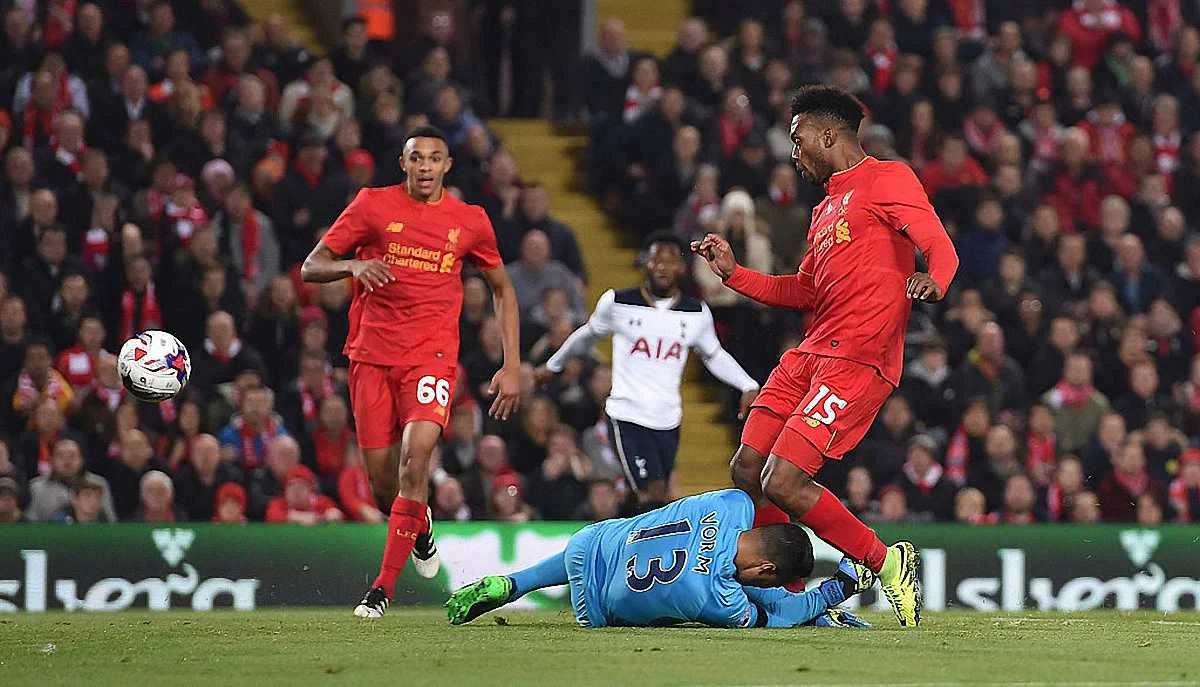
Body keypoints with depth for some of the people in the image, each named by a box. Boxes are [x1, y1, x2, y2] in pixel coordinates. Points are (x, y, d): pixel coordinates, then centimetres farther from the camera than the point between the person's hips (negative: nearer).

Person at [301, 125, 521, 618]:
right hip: (372, 353, 1)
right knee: (383, 478, 3)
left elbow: (502, 289, 18)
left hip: (432, 355, -1)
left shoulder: (470, 221, 5)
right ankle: (420, 525, 41)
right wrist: (353, 266, -22)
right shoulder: (373, 205, 2)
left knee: (416, 453, -24)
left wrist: (512, 367, 10)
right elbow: (310, 268, 1)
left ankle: (384, 587, -19)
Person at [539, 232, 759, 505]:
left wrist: (748, 386, 6)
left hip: (668, 421, 4)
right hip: (627, 417, -4)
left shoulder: (697, 314, 4)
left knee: (656, 497, 7)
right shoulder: (617, 303, -3)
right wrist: (553, 365, 30)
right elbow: (587, 335, 16)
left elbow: (714, 356, 20)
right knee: (653, 494, -17)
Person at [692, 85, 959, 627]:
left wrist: (933, 281, -36)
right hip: (810, 354, 9)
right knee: (747, 471, 2)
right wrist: (732, 273, 24)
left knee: (782, 483, -17)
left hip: (858, 359, -9)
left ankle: (886, 562, -2)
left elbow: (940, 247, -14)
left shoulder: (887, 179, -1)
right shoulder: (825, 210, 26)